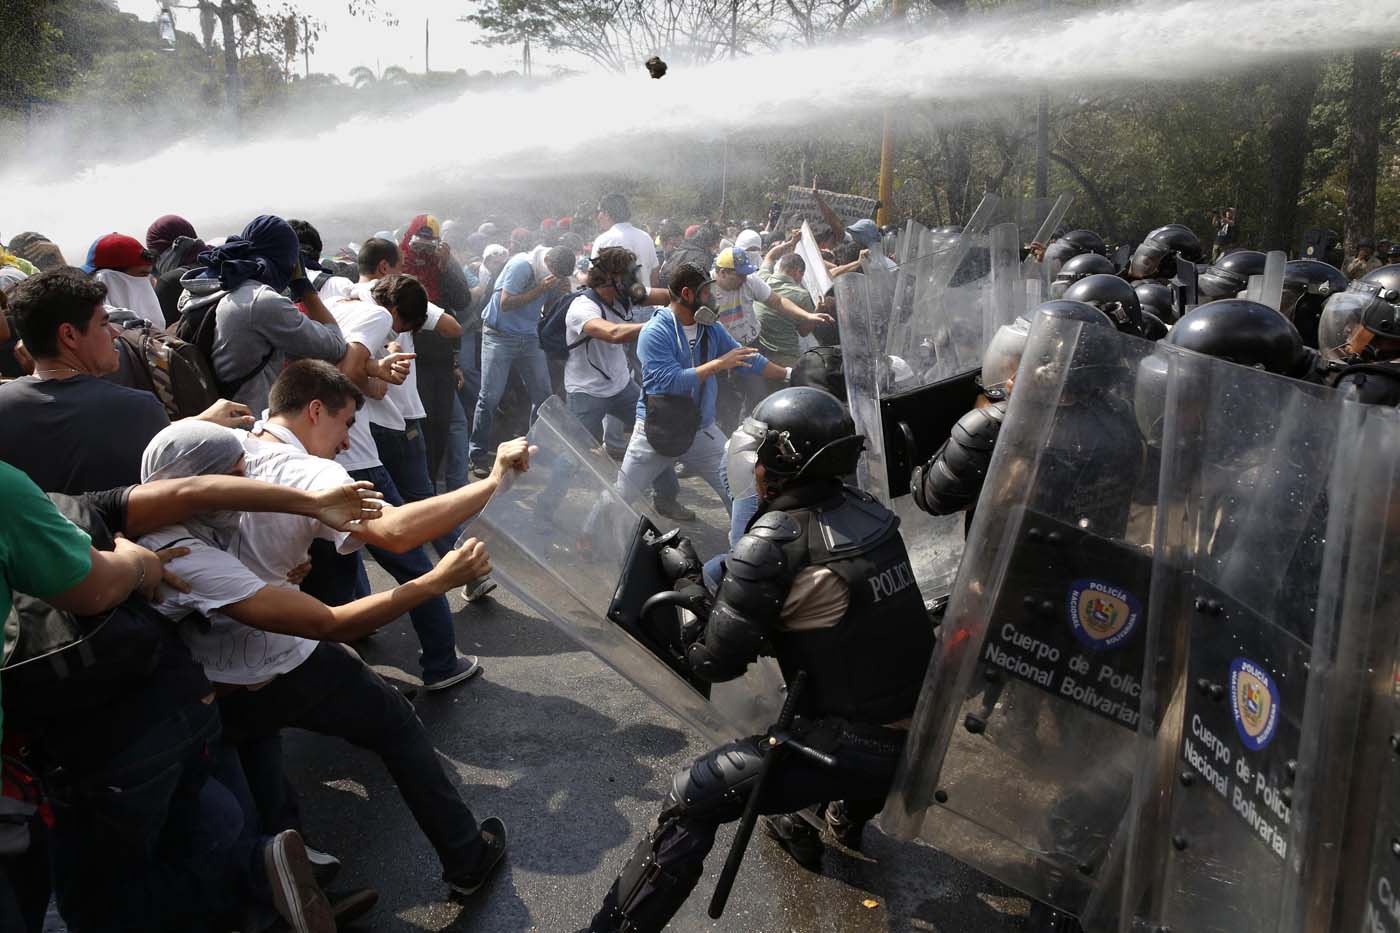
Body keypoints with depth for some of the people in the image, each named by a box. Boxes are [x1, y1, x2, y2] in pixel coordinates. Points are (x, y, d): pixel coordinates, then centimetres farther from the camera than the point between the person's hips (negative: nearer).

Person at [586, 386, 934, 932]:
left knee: (693, 797, -4)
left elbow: (715, 663, -12)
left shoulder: (775, 540, -18)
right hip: (922, 732, 8)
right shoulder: (869, 513, 1)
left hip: (858, 748, -8)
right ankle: (852, 812, 52)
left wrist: (687, 577, 2)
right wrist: (722, 581, 12)